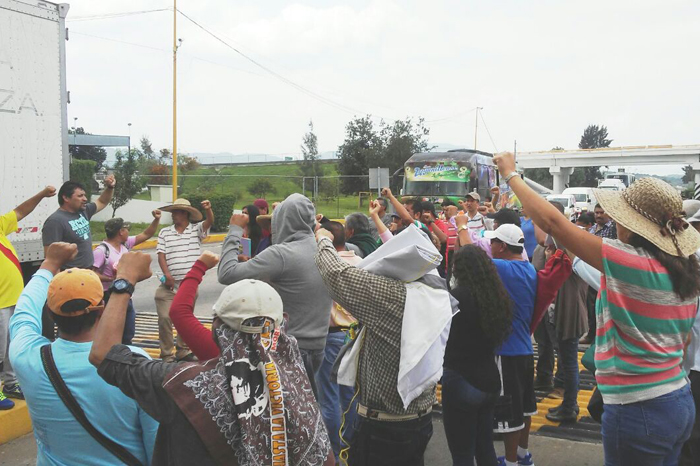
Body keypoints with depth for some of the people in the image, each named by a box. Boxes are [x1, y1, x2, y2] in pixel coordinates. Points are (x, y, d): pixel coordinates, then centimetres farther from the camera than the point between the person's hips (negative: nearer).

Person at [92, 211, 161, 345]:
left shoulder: (125, 243, 6)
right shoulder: (101, 250, -17)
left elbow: (146, 234, 12)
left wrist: (156, 219, 0)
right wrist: (111, 279, -29)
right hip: (109, 297, -8)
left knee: (128, 333, 16)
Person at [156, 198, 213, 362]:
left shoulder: (196, 230, 3)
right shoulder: (165, 232, 5)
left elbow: (209, 222, -14)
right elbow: (161, 255, -1)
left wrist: (208, 210, -36)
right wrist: (167, 275, -13)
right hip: (170, 284, 0)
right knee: (165, 318, -7)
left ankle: (183, 350, 26)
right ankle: (166, 354, 2)